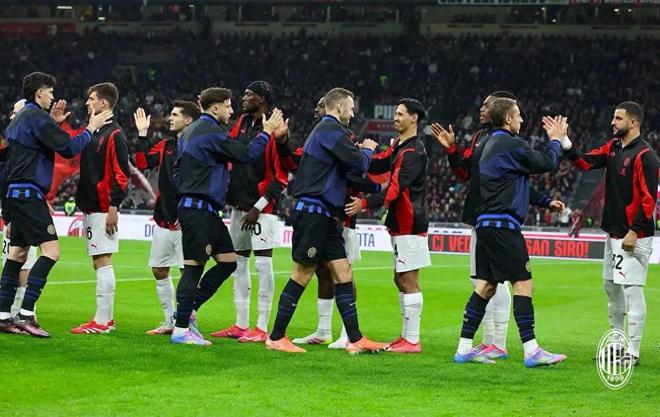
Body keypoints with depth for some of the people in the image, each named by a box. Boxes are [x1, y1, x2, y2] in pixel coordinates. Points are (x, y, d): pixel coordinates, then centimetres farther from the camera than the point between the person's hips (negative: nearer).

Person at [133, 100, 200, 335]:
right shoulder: (165, 146, 13)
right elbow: (142, 163, 4)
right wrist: (142, 135, 1)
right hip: (163, 219, 8)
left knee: (188, 271, -6)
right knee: (159, 270, 9)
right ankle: (170, 321, 19)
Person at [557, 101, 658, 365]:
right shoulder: (613, 147, 11)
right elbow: (585, 163, 10)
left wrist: (634, 232, -20)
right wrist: (564, 141, -2)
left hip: (633, 236, -9)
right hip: (613, 233, 9)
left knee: (632, 290, -9)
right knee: (611, 287, 15)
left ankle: (632, 353, -7)